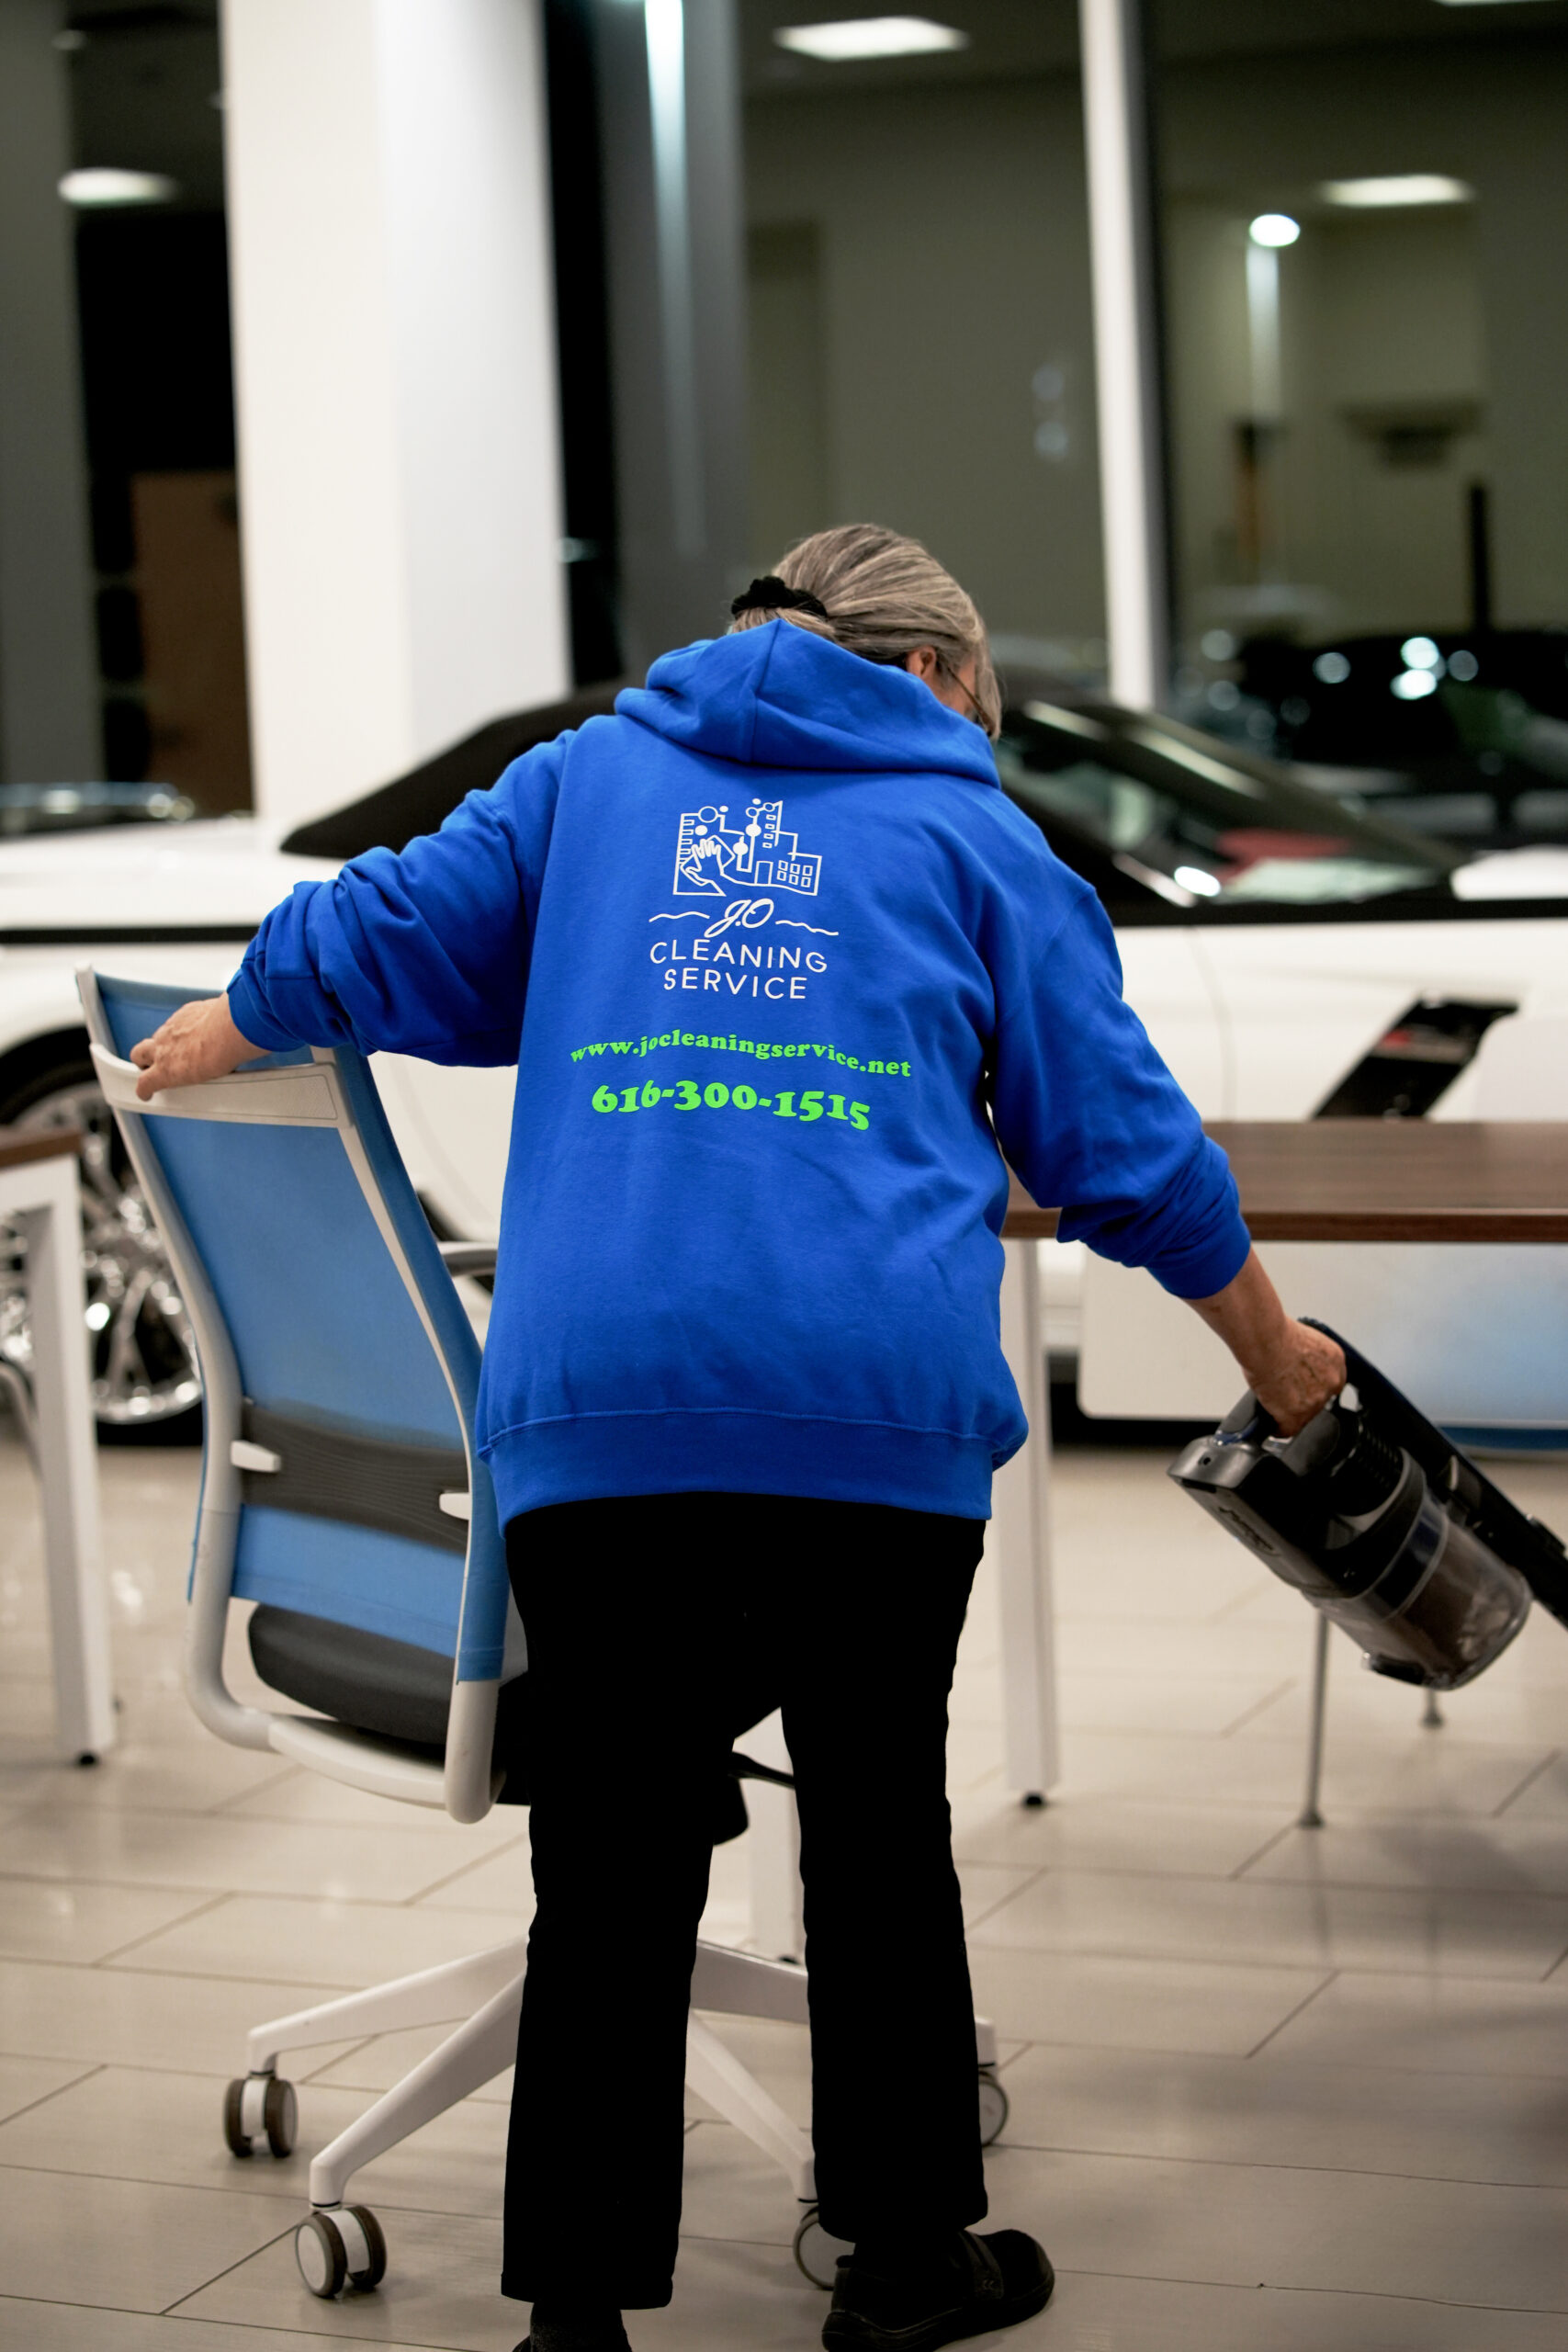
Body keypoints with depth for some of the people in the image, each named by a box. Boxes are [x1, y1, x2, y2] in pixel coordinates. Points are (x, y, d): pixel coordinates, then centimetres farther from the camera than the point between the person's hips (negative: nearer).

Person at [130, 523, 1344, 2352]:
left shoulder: (587, 780, 20)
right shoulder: (970, 833, 16)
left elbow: (371, 943, 21)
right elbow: (1126, 1140, 17)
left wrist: (203, 1041, 41)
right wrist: (1271, 1349, 30)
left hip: (594, 1395, 1)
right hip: (880, 1400, -1)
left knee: (609, 1863, 6)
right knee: (879, 1827, 13)